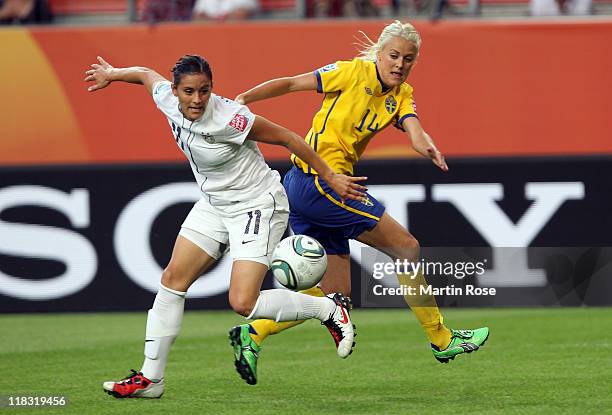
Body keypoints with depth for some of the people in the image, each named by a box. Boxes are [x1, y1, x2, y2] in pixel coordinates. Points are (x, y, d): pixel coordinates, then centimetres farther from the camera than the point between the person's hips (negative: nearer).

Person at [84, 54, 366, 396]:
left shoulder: (229, 118, -29)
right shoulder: (168, 101, -11)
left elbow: (287, 138, -19)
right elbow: (146, 74, 13)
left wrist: (331, 177, -14)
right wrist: (112, 74, 31)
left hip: (258, 207, -7)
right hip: (214, 204, 8)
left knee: (243, 303, -18)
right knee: (173, 280, 3)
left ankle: (330, 309, 3)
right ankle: (151, 378, 12)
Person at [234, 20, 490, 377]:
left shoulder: (401, 94, 11)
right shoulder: (354, 72, -7)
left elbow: (413, 129, -9)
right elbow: (290, 84, -4)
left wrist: (428, 147, -31)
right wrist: (243, 100, -14)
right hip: (318, 180, -8)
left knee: (335, 291, 7)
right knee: (407, 247, -3)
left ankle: (253, 333, 1)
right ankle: (442, 340, 6)